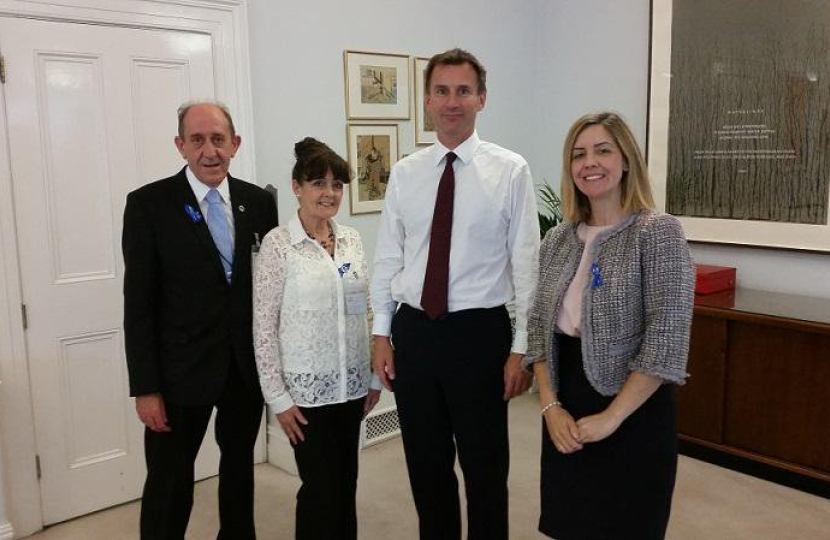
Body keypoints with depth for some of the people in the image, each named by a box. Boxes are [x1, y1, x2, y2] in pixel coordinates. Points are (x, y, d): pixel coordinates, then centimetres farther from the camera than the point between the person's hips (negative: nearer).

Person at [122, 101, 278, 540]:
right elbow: (139, 303, -10)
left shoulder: (258, 202, 1)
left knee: (240, 466, 20)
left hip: (248, 366, 4)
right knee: (169, 481, 9)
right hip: (182, 371, -3)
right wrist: (145, 388, -12)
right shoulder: (149, 204, -9)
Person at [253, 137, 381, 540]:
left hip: (352, 384, 5)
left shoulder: (351, 239, 5)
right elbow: (263, 327, -10)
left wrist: (374, 377, 10)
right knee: (321, 489, 4)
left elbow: (363, 313, 10)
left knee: (346, 484, 15)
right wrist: (278, 397, -11)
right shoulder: (278, 244, -10)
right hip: (306, 388, -5)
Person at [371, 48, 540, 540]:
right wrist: (382, 334, 4)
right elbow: (388, 258, 7)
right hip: (413, 331, 4)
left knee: (485, 470, 11)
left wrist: (522, 349, -8)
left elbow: (526, 263, -7)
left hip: (479, 333, -3)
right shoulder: (405, 173, 4)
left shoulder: (510, 170, -6)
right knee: (426, 466, 17)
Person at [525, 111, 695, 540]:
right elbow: (539, 327, 6)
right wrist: (550, 406, -4)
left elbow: (665, 342, -17)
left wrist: (611, 416, -16)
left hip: (632, 414, -5)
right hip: (567, 415, 5)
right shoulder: (557, 239, 5)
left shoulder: (658, 232, -12)